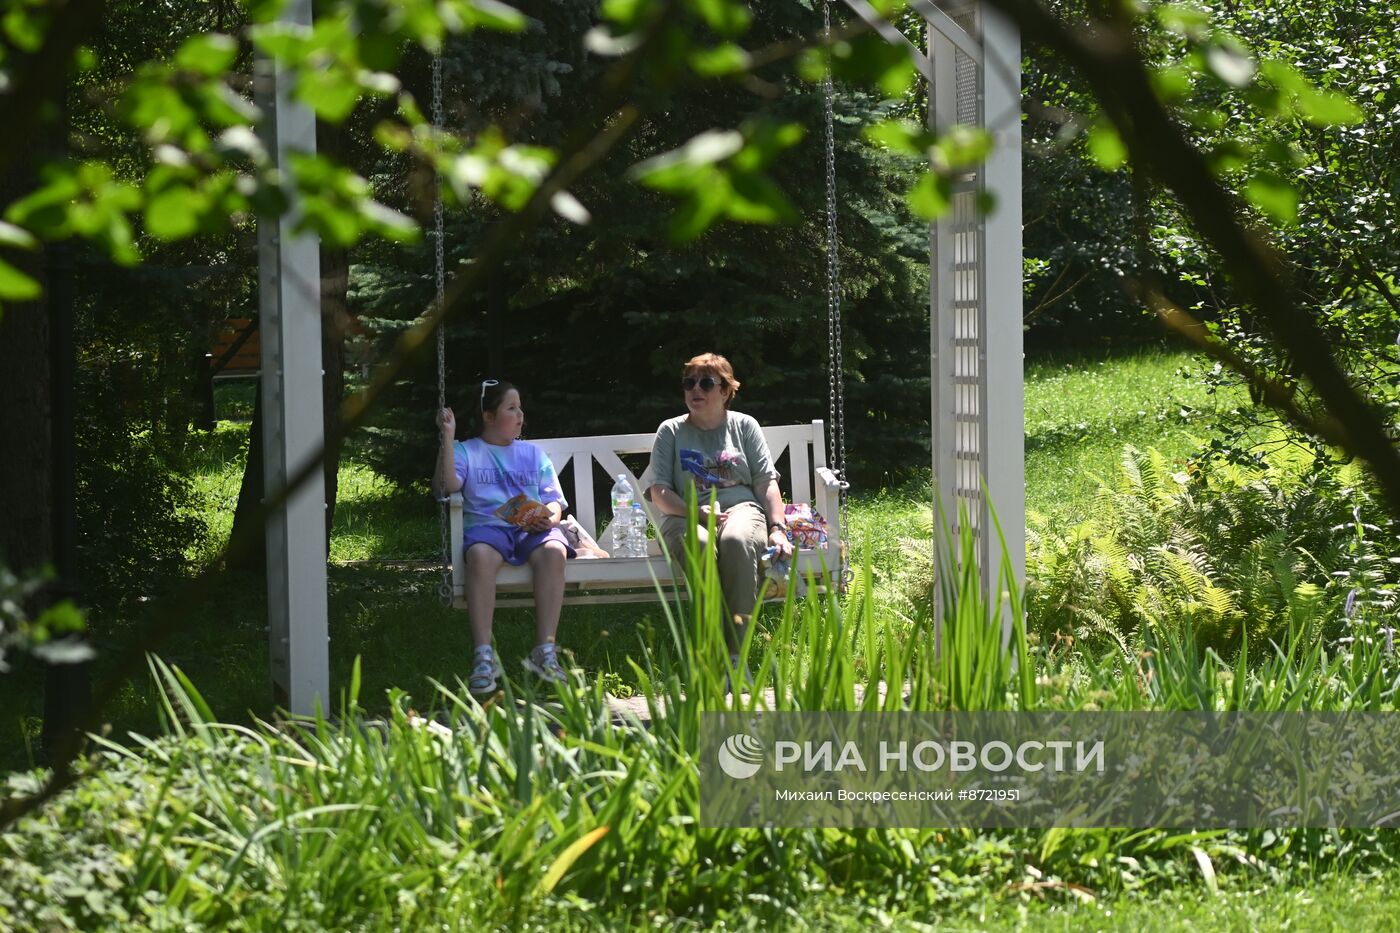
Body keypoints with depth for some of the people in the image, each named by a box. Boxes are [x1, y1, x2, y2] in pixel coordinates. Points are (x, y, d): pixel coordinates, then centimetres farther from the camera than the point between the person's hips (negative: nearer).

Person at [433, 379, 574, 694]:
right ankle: (484, 655, -44)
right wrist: (447, 438, -8)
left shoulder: (533, 453, 27)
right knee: (480, 555, -40)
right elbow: (446, 486, -3)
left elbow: (555, 502, 18)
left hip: (531, 529, 2)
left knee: (553, 551, -35)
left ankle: (545, 651, -38)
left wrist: (548, 517, -6)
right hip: (487, 526, -2)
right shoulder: (466, 452, 17)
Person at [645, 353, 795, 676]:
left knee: (736, 540, -39)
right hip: (686, 517, 0)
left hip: (741, 508, 0)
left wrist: (778, 529, -6)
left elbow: (767, 483, 11)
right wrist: (698, 513, -12)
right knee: (700, 545, -40)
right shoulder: (671, 431, 16)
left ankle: (736, 653, -41)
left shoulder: (744, 426, 18)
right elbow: (659, 493, 7)